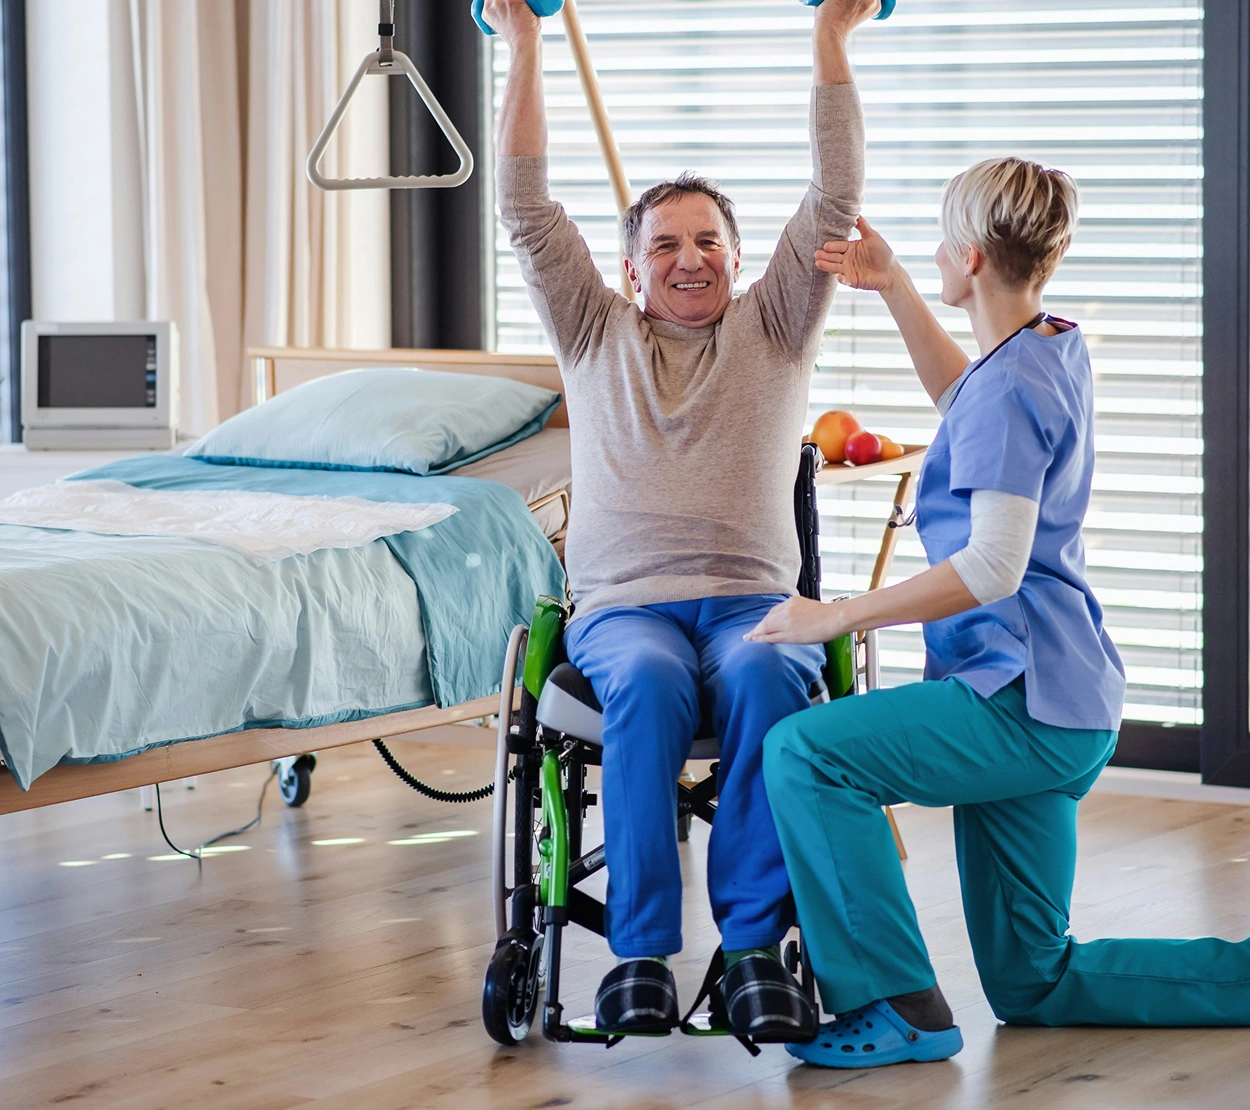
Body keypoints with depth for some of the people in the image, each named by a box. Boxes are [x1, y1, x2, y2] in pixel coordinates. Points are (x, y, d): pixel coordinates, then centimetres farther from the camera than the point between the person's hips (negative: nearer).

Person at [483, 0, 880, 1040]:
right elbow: (527, 209, 11)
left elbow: (835, 199, 8)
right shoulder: (597, 334, 19)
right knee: (649, 684, -36)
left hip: (755, 598, 0)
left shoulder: (774, 331, 17)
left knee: (763, 676, -36)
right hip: (624, 603, 0)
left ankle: (756, 945, -37)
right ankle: (640, 954, -37)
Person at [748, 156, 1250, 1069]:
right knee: (1033, 984, 14)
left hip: (1023, 702, -10)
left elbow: (993, 567, -25)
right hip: (1066, 712, 10)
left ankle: (898, 1006, -17)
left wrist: (834, 617, -21)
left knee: (804, 753, -19)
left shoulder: (1010, 386, -17)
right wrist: (892, 286, 29)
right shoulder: (1058, 349, 12)